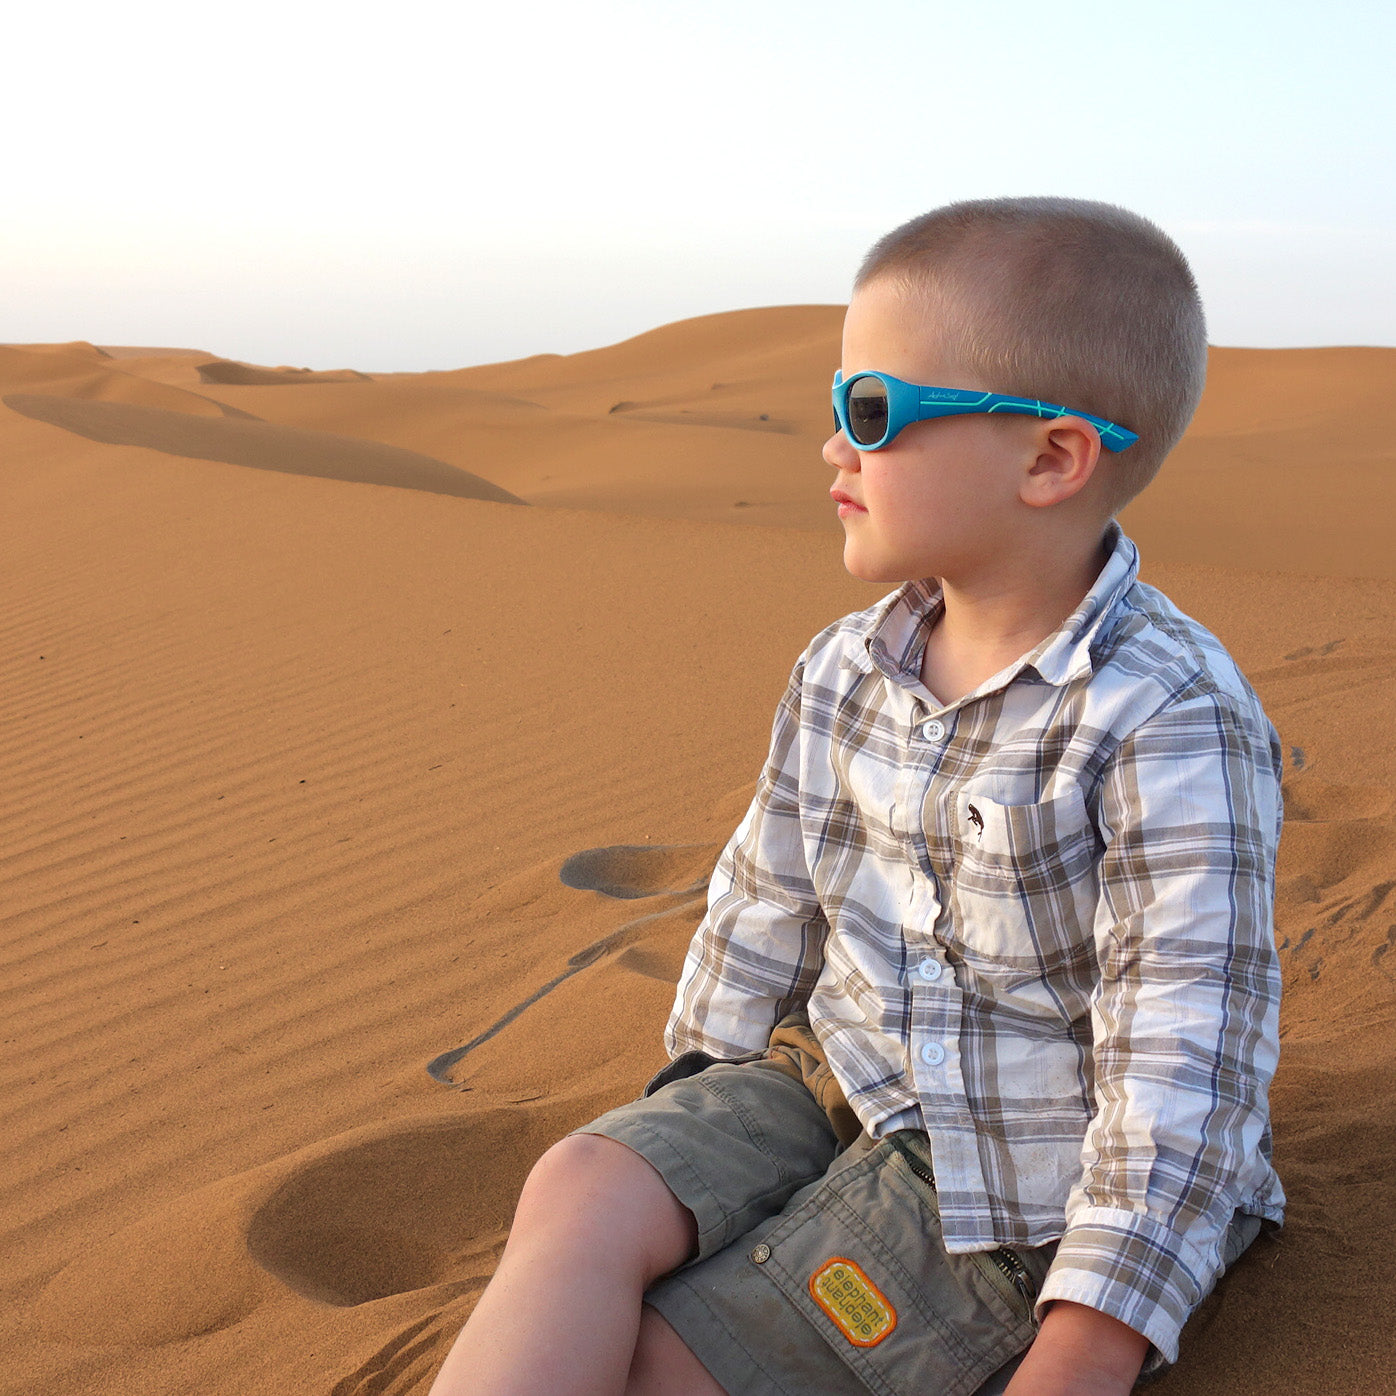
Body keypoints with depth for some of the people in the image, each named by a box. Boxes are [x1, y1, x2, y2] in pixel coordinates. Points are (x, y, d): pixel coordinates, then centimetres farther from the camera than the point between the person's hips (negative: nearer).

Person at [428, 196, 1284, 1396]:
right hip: (833, 1074, 7)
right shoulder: (840, 674, 2)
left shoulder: (1169, 726, -22)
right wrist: (699, 1113, 13)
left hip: (1012, 1177, -6)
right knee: (583, 1194, -18)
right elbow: (768, 904, 13)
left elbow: (1181, 1063, -22)